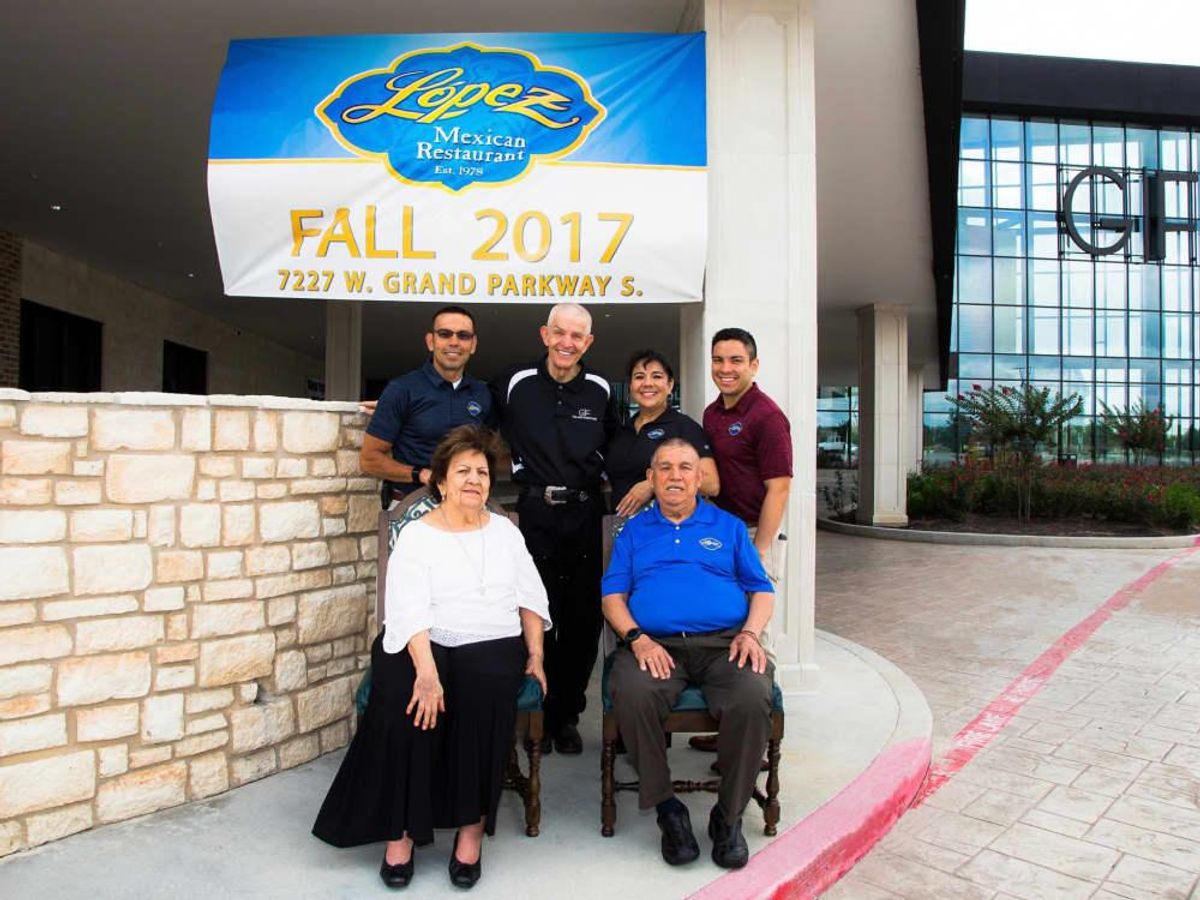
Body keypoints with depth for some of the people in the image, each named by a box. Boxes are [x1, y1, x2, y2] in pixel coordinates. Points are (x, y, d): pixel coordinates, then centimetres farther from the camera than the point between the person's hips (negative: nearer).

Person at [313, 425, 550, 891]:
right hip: (424, 645, -2)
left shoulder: (505, 530, 14)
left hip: (493, 646, 2)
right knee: (405, 698, -30)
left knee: (485, 688, -30)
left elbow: (530, 596, 14)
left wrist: (535, 655, 1)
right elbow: (409, 608, -12)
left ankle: (472, 826, -15)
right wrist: (426, 671, -26)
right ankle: (400, 829, -12)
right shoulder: (416, 535, 2)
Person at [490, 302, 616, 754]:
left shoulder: (601, 390, 7)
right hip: (535, 512, -2)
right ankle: (538, 714, 18)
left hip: (584, 514, 2)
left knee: (582, 620, 6)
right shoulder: (515, 383, 1)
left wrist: (601, 477, 8)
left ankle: (567, 716, 22)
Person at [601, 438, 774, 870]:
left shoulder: (729, 527, 20)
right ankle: (667, 809, -11)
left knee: (753, 699, -31)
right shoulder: (634, 530, 19)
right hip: (655, 644, 0)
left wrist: (750, 632, -5)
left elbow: (762, 591, 15)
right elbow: (613, 595, 10)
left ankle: (729, 817, -9)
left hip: (724, 643, 1)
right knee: (632, 696, -33)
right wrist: (637, 638, -8)